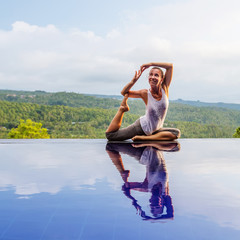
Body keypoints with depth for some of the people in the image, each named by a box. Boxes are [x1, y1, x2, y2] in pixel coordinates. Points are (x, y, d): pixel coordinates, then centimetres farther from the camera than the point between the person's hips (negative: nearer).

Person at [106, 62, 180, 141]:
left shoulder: (164, 89, -9)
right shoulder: (145, 93, -14)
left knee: (176, 133, -25)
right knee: (110, 135, -8)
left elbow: (170, 66, -15)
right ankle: (123, 108, 4)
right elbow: (124, 92, -4)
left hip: (155, 130, 3)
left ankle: (145, 138, -20)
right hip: (142, 126, -3)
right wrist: (133, 81, -19)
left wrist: (151, 64, -18)